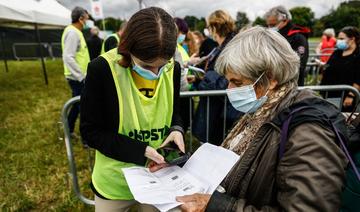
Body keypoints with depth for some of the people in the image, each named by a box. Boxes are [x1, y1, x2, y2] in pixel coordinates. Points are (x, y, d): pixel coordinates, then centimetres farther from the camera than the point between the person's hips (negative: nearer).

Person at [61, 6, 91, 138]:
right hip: (77, 78, -10)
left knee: (77, 105, 19)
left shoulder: (76, 32, 14)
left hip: (78, 77, 10)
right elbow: (68, 58, -25)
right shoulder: (72, 32, -17)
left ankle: (69, 130, 34)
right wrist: (82, 77, -23)